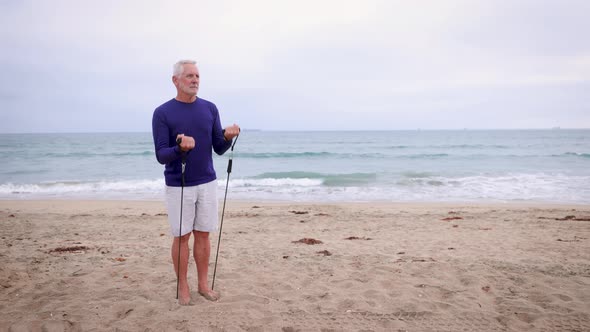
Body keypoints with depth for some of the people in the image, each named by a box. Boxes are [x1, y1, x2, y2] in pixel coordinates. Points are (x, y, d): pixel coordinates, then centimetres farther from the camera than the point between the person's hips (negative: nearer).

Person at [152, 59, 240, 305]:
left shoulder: (210, 109, 2)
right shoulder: (162, 113, -9)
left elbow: (219, 149, 3)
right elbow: (161, 155, -13)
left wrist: (228, 137, -19)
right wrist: (180, 148, -33)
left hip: (207, 183, 3)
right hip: (178, 186, -3)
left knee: (203, 235, 10)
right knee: (182, 236, 5)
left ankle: (203, 284, 23)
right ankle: (182, 286, 20)